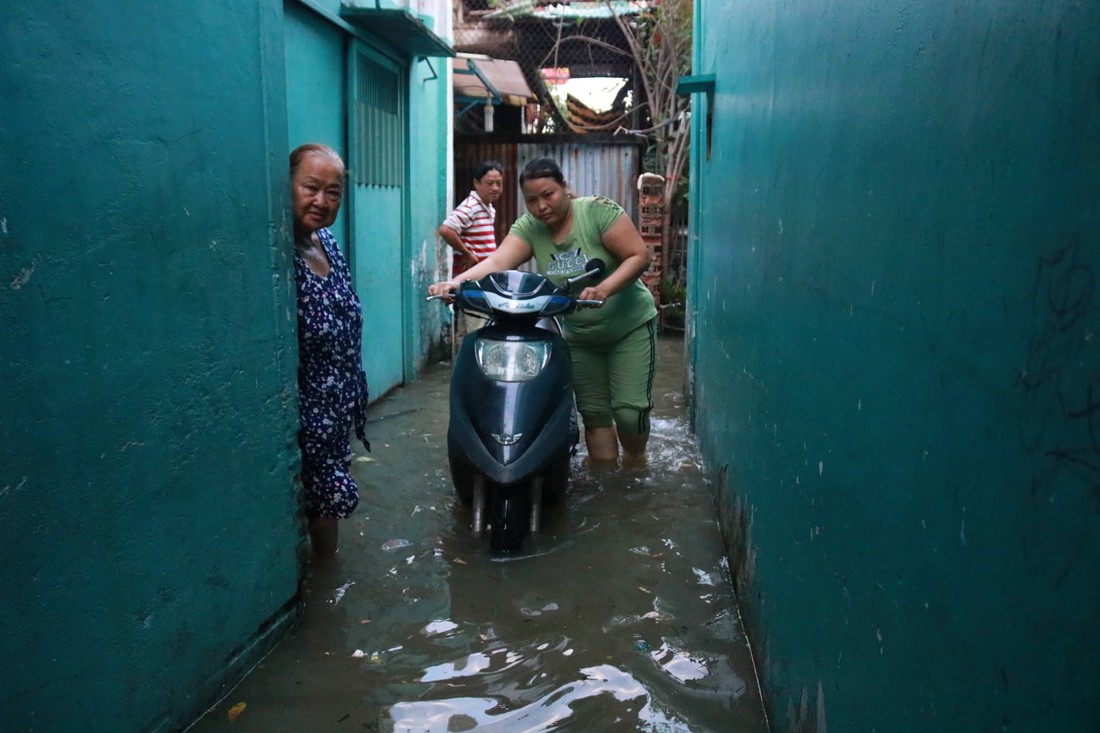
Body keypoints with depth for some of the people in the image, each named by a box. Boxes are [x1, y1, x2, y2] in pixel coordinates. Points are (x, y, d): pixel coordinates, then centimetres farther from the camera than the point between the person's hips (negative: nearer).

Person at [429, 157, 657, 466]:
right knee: (594, 414, 7)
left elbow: (639, 256, -20)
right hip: (579, 336, 4)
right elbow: (496, 262, -23)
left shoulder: (597, 210, -18)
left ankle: (635, 464, 22)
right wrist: (455, 282, -42)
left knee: (629, 411, -6)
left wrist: (604, 289, -36)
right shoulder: (528, 227, -8)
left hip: (630, 327, -4)